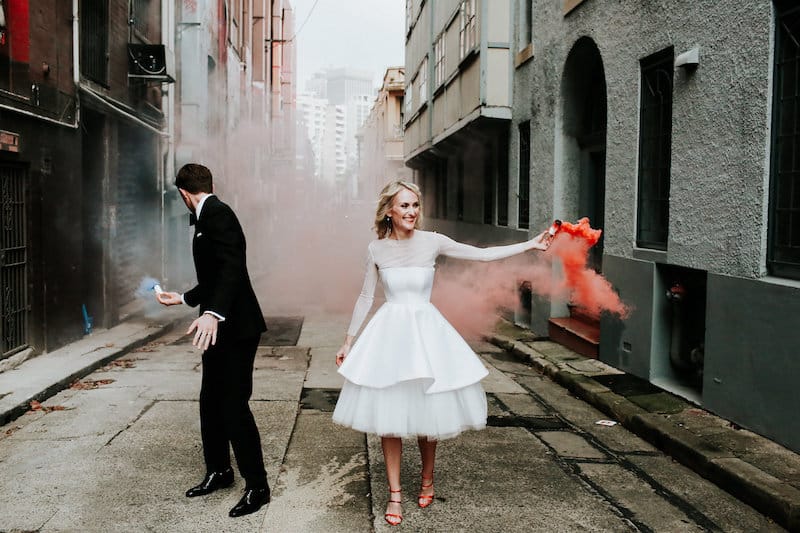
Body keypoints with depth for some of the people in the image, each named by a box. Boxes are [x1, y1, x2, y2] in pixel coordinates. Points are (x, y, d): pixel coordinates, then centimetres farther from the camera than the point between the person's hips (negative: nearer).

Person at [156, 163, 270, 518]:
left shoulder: (216, 214, -13)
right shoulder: (207, 217, 17)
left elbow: (231, 267, -28)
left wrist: (213, 313, -40)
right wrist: (183, 299, 39)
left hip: (234, 329, -10)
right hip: (220, 329, 10)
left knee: (234, 406, -5)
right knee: (210, 404, 16)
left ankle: (257, 486, 7)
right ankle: (219, 472, 31)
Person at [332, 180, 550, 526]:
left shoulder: (432, 242, -4)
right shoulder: (376, 249, -1)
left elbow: (484, 255, 0)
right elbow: (366, 297, 8)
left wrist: (530, 244, -4)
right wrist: (348, 341, 12)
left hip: (426, 331, 0)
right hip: (390, 332, 0)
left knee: (427, 411, 6)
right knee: (389, 413, 2)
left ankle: (427, 479, 32)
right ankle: (395, 493, 17)